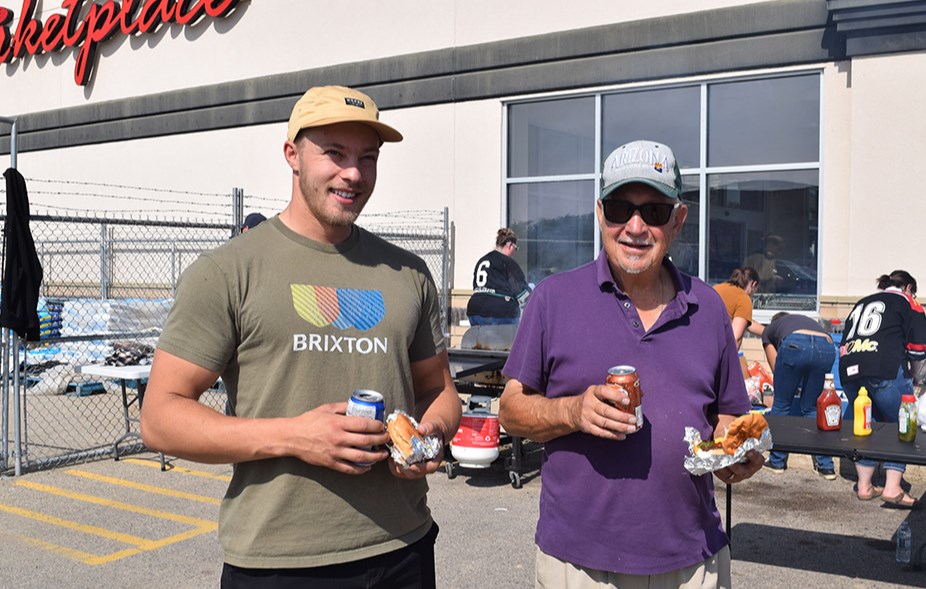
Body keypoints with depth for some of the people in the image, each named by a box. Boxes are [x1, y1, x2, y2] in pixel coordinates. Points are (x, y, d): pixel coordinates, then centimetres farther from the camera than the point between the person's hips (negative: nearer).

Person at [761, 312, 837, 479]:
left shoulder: (769, 329, 33)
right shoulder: (806, 320, 42)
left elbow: (777, 370, 26)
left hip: (796, 345, -3)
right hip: (827, 347, 4)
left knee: (781, 404, 14)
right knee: (811, 408, 17)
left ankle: (777, 461, 21)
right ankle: (826, 466, 16)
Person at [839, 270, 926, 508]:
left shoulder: (862, 303, 29)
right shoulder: (906, 301, 14)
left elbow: (845, 339, 27)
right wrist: (902, 352, 26)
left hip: (849, 370, 6)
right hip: (885, 369, -5)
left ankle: (864, 486, 20)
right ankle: (892, 489, -3)